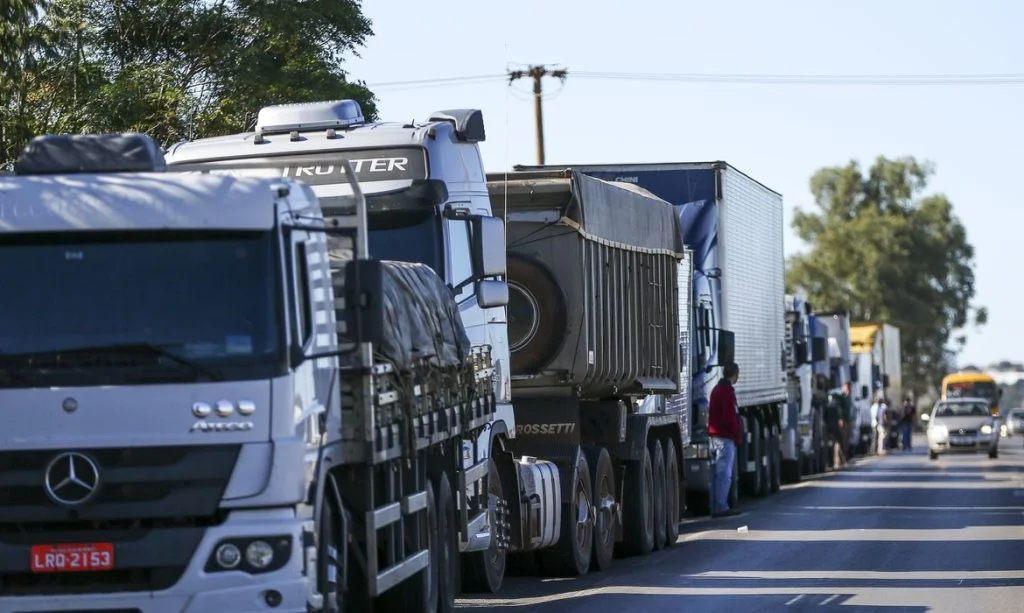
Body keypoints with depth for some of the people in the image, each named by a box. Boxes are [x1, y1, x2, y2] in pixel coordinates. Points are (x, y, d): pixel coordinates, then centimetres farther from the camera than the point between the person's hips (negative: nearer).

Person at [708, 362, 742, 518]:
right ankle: (721, 507, -12)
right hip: (726, 438, -10)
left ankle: (716, 507, 13)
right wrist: (738, 436, -9)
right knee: (724, 474, -9)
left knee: (717, 473, 11)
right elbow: (730, 417, -19)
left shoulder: (716, 389, 18)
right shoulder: (727, 391, -13)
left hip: (715, 435, 10)